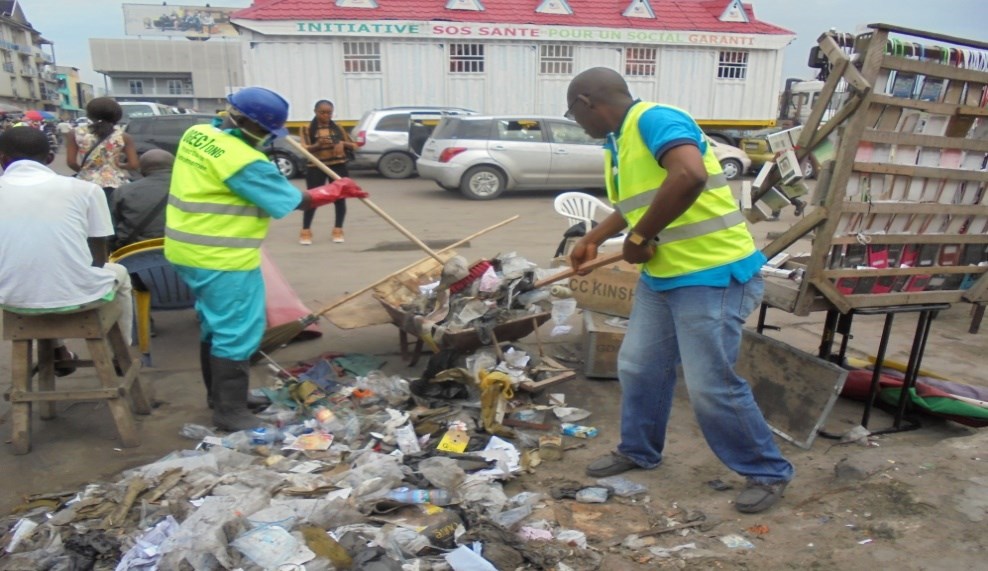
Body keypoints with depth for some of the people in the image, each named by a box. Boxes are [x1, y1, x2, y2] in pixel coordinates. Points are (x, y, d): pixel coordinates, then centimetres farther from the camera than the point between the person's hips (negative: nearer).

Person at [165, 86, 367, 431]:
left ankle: (219, 395, 35)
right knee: (237, 333, -1)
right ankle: (230, 411, 9)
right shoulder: (243, 161, -22)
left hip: (192, 249, 10)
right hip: (222, 258, -10)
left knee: (217, 325, 21)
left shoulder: (197, 134, 5)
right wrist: (336, 190, -2)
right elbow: (294, 202, -16)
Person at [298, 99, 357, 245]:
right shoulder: (308, 128, 0)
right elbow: (305, 149, -10)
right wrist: (317, 145, -29)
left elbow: (353, 145, 10)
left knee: (339, 198, 4)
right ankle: (305, 231, 9)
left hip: (338, 166, 3)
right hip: (316, 167, -2)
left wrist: (343, 143, -11)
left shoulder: (337, 127, 8)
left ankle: (338, 229, 17)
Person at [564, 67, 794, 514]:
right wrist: (593, 239, 34)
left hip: (713, 275, -9)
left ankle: (768, 472, 17)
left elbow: (690, 176, -37)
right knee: (638, 368, 14)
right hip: (660, 276, 10)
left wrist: (640, 237, -26)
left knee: (711, 385, -4)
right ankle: (638, 450, 35)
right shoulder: (618, 142, 12)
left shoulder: (655, 119, -18)